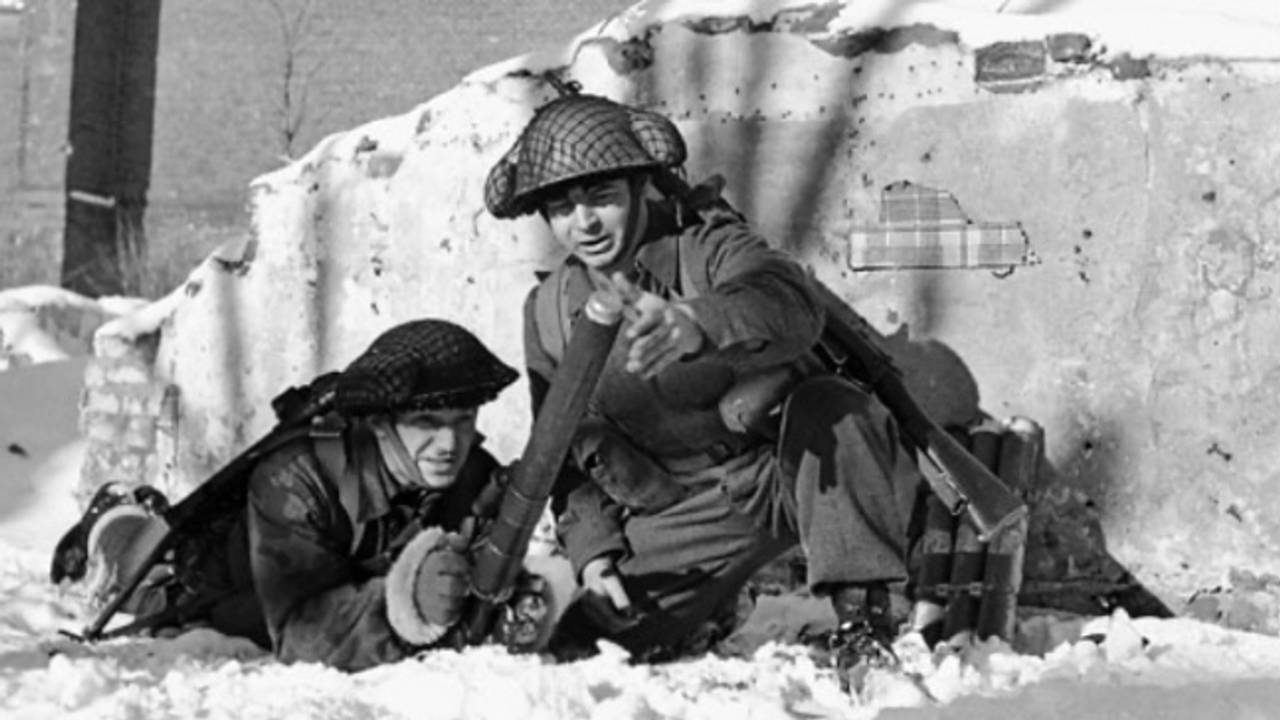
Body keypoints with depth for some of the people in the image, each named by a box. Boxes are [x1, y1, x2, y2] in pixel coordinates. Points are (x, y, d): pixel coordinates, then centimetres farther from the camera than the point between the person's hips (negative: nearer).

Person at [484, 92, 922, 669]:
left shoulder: (707, 248, -13)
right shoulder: (549, 313, 2)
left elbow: (791, 306, -38)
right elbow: (564, 454, 13)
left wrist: (695, 325, -59)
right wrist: (590, 546, -3)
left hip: (790, 472, -5)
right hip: (680, 518, 5)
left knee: (833, 410, -36)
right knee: (578, 653, -6)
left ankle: (861, 619, -27)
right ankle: (709, 614, 26)